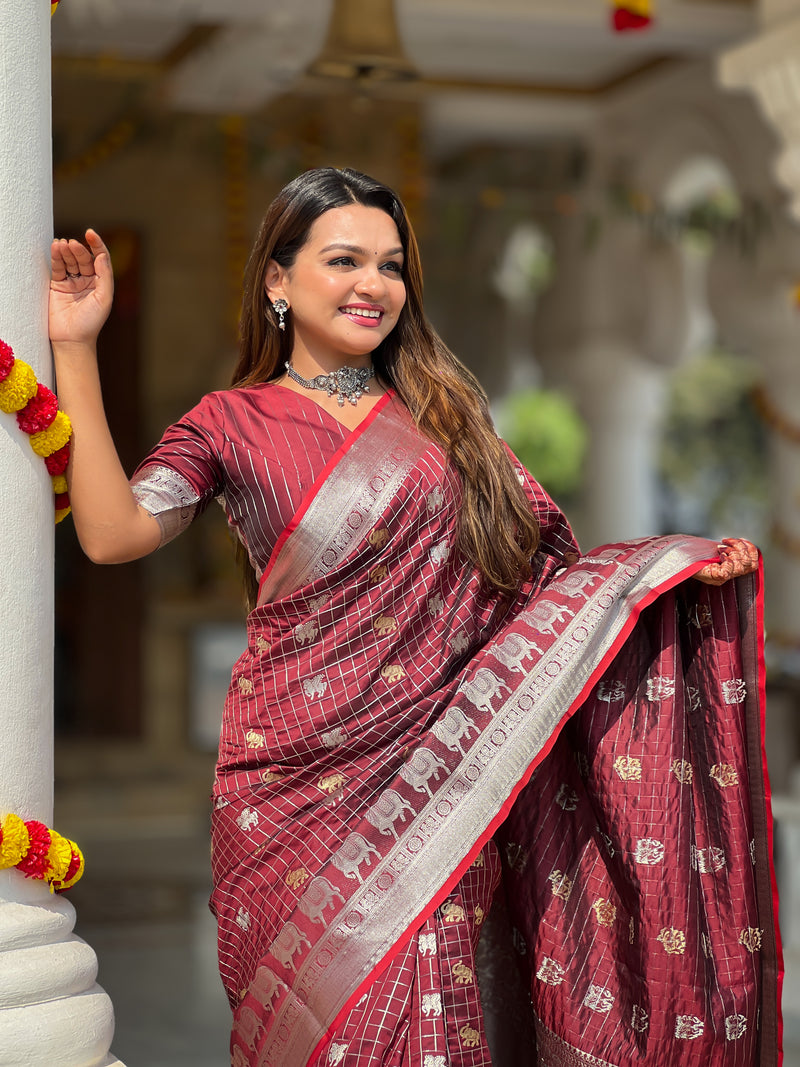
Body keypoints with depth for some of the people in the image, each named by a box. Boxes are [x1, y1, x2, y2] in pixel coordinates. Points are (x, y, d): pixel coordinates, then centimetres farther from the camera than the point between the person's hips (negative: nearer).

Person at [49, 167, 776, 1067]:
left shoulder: (442, 412, 15)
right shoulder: (233, 425, 6)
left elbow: (536, 568, 12)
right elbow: (113, 534, -9)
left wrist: (679, 573, -3)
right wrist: (75, 348, -9)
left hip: (440, 775, 2)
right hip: (304, 781, -1)